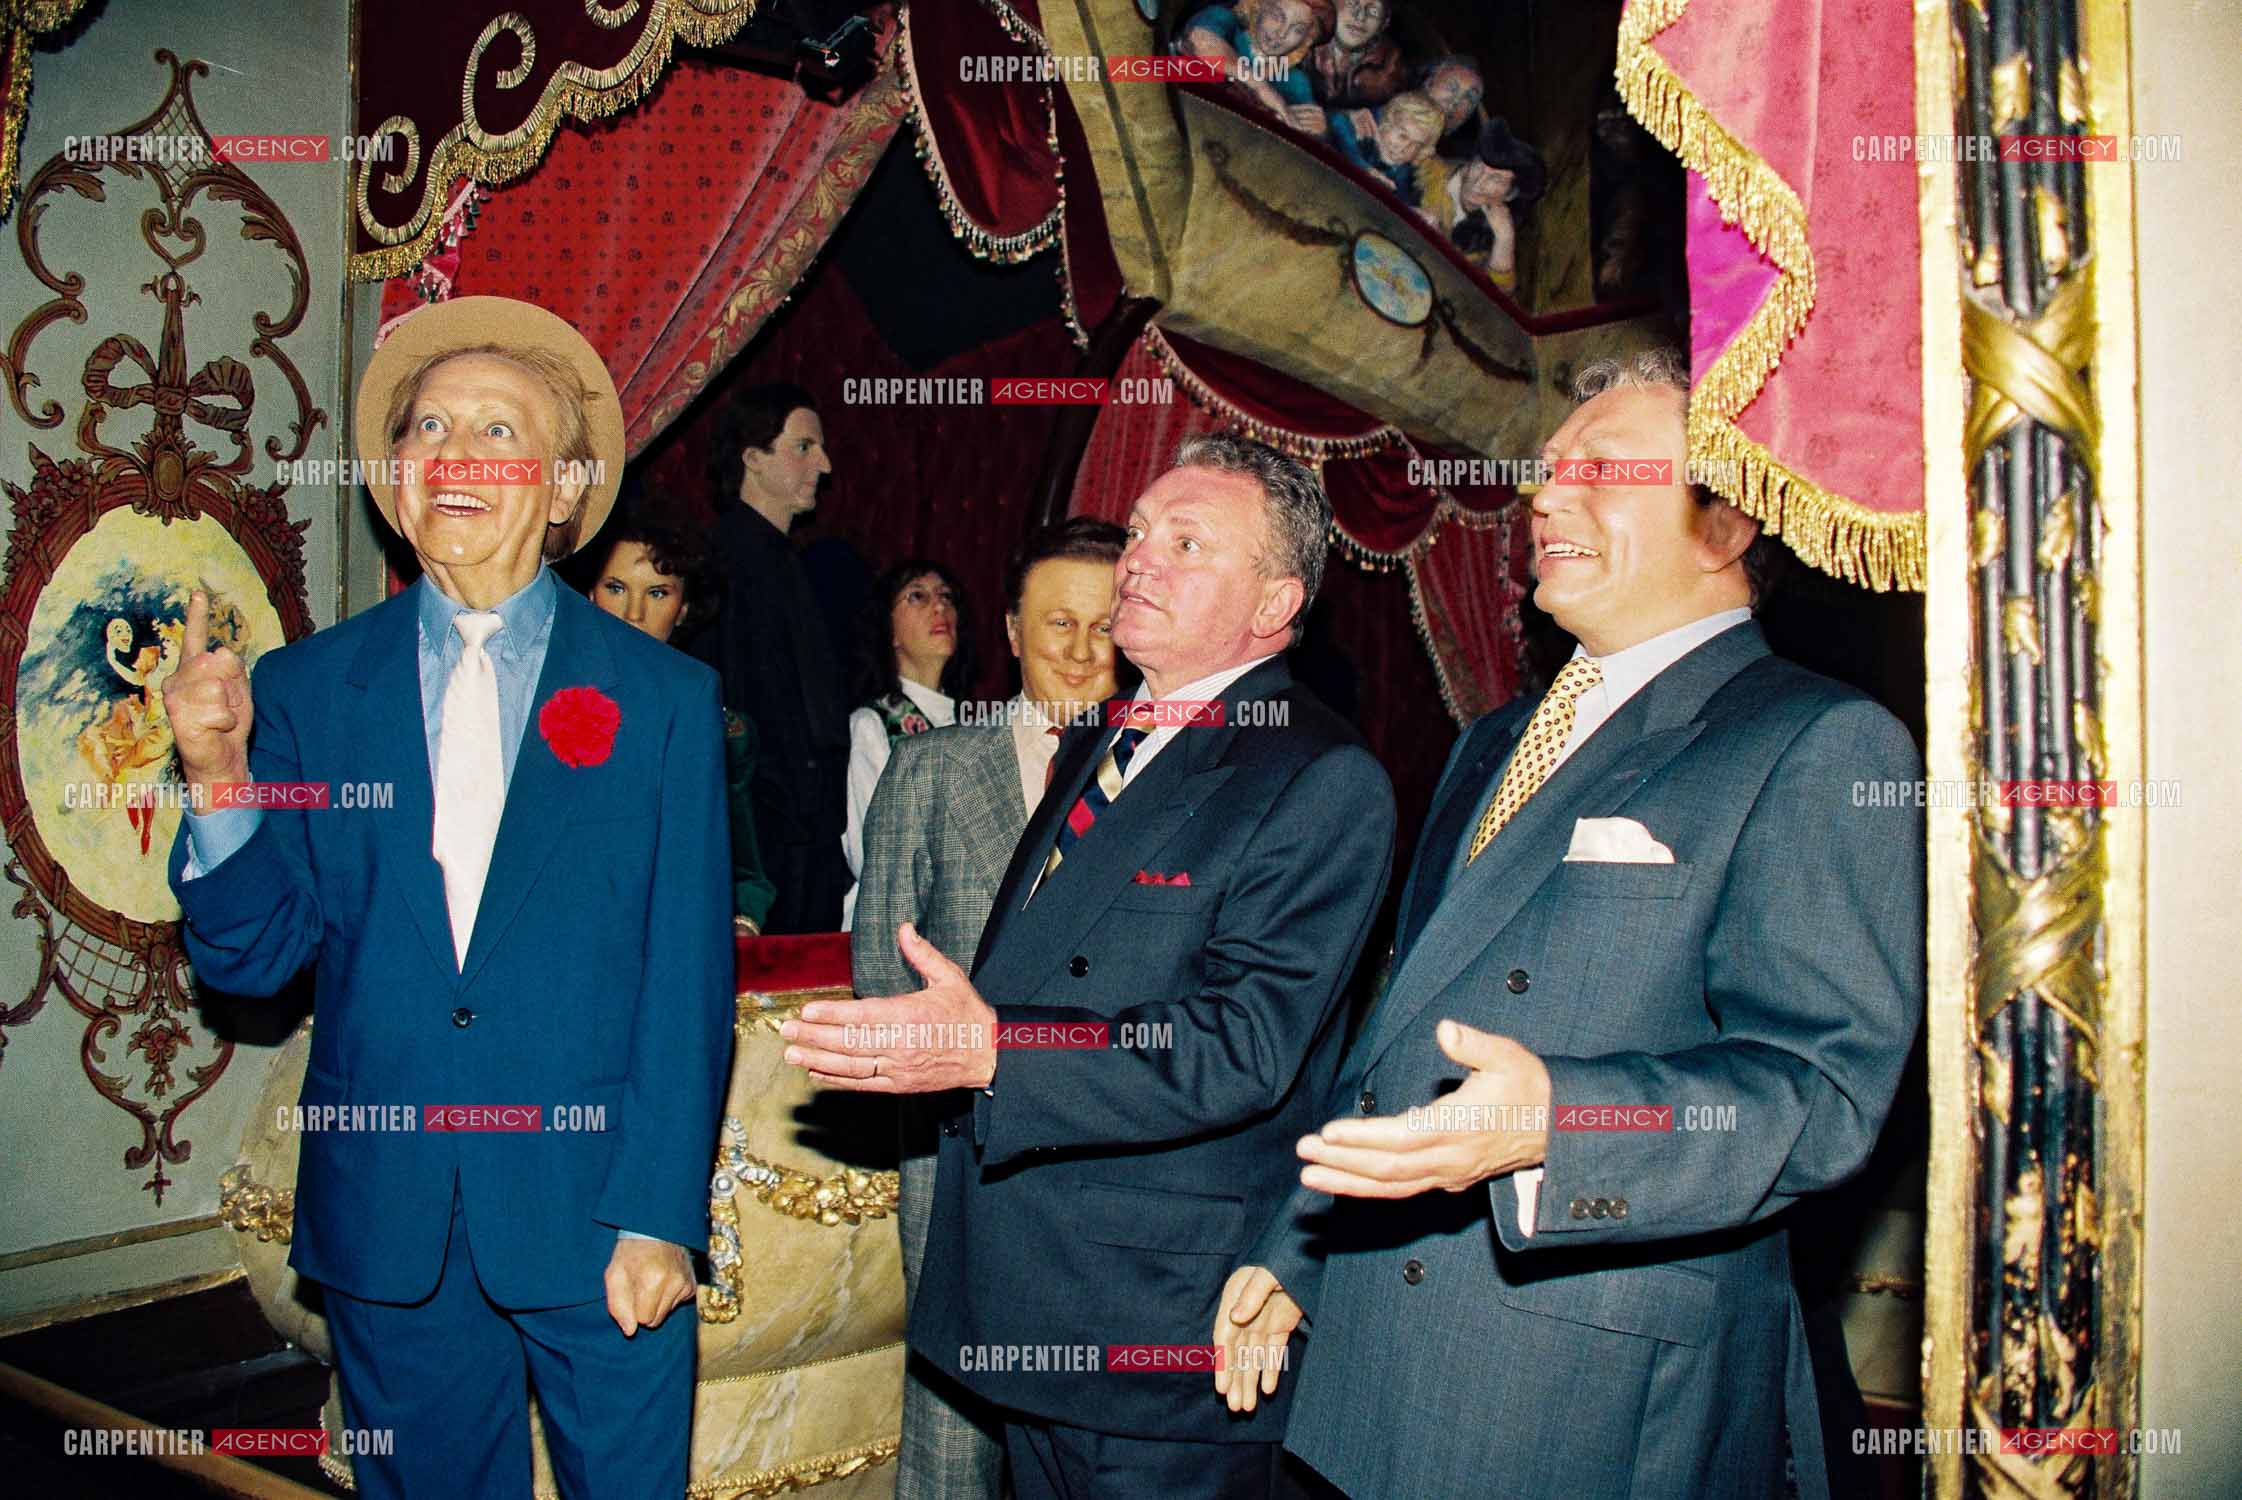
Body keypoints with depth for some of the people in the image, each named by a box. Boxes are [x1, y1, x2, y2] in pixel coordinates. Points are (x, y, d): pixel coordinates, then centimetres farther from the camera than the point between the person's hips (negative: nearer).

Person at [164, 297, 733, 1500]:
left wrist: (658, 1219, -8)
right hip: (385, 1226, 2)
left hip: (594, 1220, -1)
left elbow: (687, 982, -4)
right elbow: (246, 958, 2)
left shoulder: (662, 698, -2)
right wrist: (219, 776, -14)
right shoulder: (303, 689, 2)